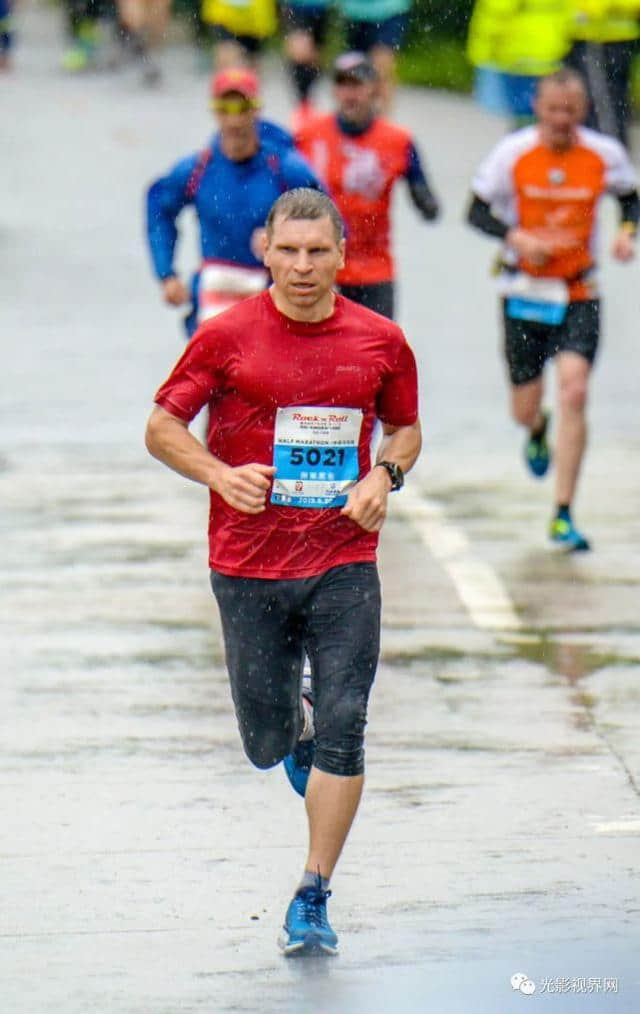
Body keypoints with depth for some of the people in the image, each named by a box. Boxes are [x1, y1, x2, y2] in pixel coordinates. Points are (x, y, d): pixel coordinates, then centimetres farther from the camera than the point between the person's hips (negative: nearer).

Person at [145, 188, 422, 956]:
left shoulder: (380, 342, 3)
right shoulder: (228, 336, -3)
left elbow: (405, 429, 18)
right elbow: (162, 428, 2)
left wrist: (384, 476, -4)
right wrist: (220, 474, -15)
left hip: (344, 564, 1)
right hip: (249, 567, -1)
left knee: (342, 733, -8)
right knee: (265, 743, 6)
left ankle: (312, 899, 2)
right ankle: (292, 725, 45)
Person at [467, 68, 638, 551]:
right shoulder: (513, 153, -8)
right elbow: (478, 211, -2)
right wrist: (517, 237, -19)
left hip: (579, 294, 0)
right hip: (525, 291, 0)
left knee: (574, 392, -18)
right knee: (524, 410, 6)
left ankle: (563, 516, -10)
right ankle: (538, 431, 48)